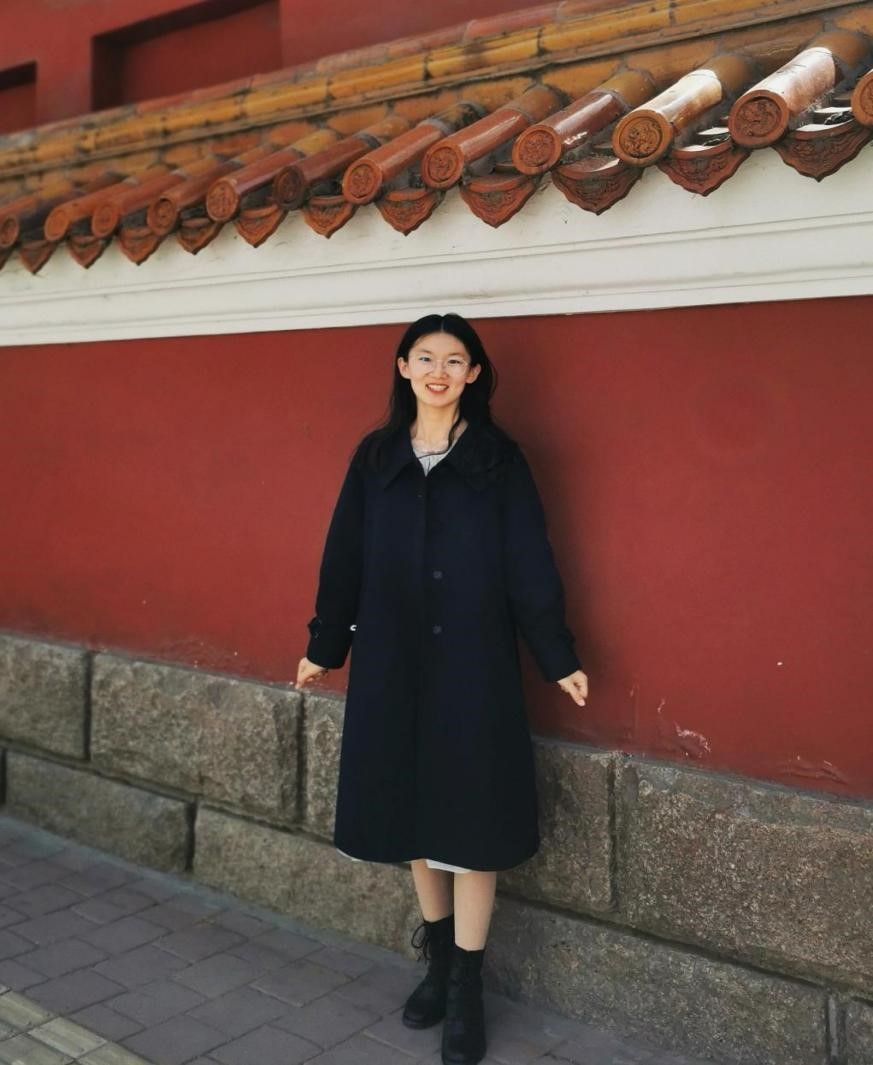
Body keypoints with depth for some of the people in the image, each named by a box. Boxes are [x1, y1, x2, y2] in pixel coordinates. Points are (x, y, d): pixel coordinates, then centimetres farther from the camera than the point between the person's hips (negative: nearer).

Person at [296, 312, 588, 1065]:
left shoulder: (499, 458, -3)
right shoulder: (375, 456, 5)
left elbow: (529, 563, -3)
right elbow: (345, 556, 8)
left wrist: (558, 658, -4)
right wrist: (325, 646, 10)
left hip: (472, 665, -3)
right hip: (392, 664, 3)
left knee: (468, 822, 2)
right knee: (414, 815, 12)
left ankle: (467, 994, 15)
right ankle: (439, 965, 31)